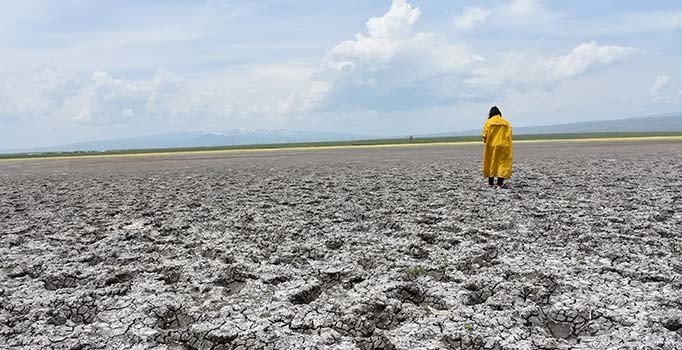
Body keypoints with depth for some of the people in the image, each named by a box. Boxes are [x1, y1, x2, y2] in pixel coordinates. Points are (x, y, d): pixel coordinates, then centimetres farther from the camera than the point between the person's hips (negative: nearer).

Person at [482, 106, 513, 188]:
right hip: (504, 146, 0)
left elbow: (485, 135, -8)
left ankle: (491, 182, 14)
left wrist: (485, 142, 7)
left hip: (491, 146, 0)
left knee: (491, 162, 10)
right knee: (502, 162, 2)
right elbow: (509, 135, -1)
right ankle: (500, 182, -7)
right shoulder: (506, 123, 6)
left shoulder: (488, 122, 0)